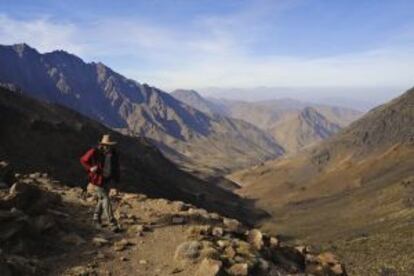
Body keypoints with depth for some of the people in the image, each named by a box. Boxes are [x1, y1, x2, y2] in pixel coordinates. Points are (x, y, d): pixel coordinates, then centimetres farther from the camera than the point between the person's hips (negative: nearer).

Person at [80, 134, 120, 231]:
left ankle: (96, 219, 37)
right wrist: (90, 168, -18)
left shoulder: (113, 153, -2)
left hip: (108, 179, 6)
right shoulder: (95, 152, -17)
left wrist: (116, 178, 7)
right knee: (106, 200, -9)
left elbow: (116, 167, 10)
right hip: (98, 179, -5)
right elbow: (83, 160, -5)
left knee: (102, 199, 17)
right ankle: (113, 224, -7)